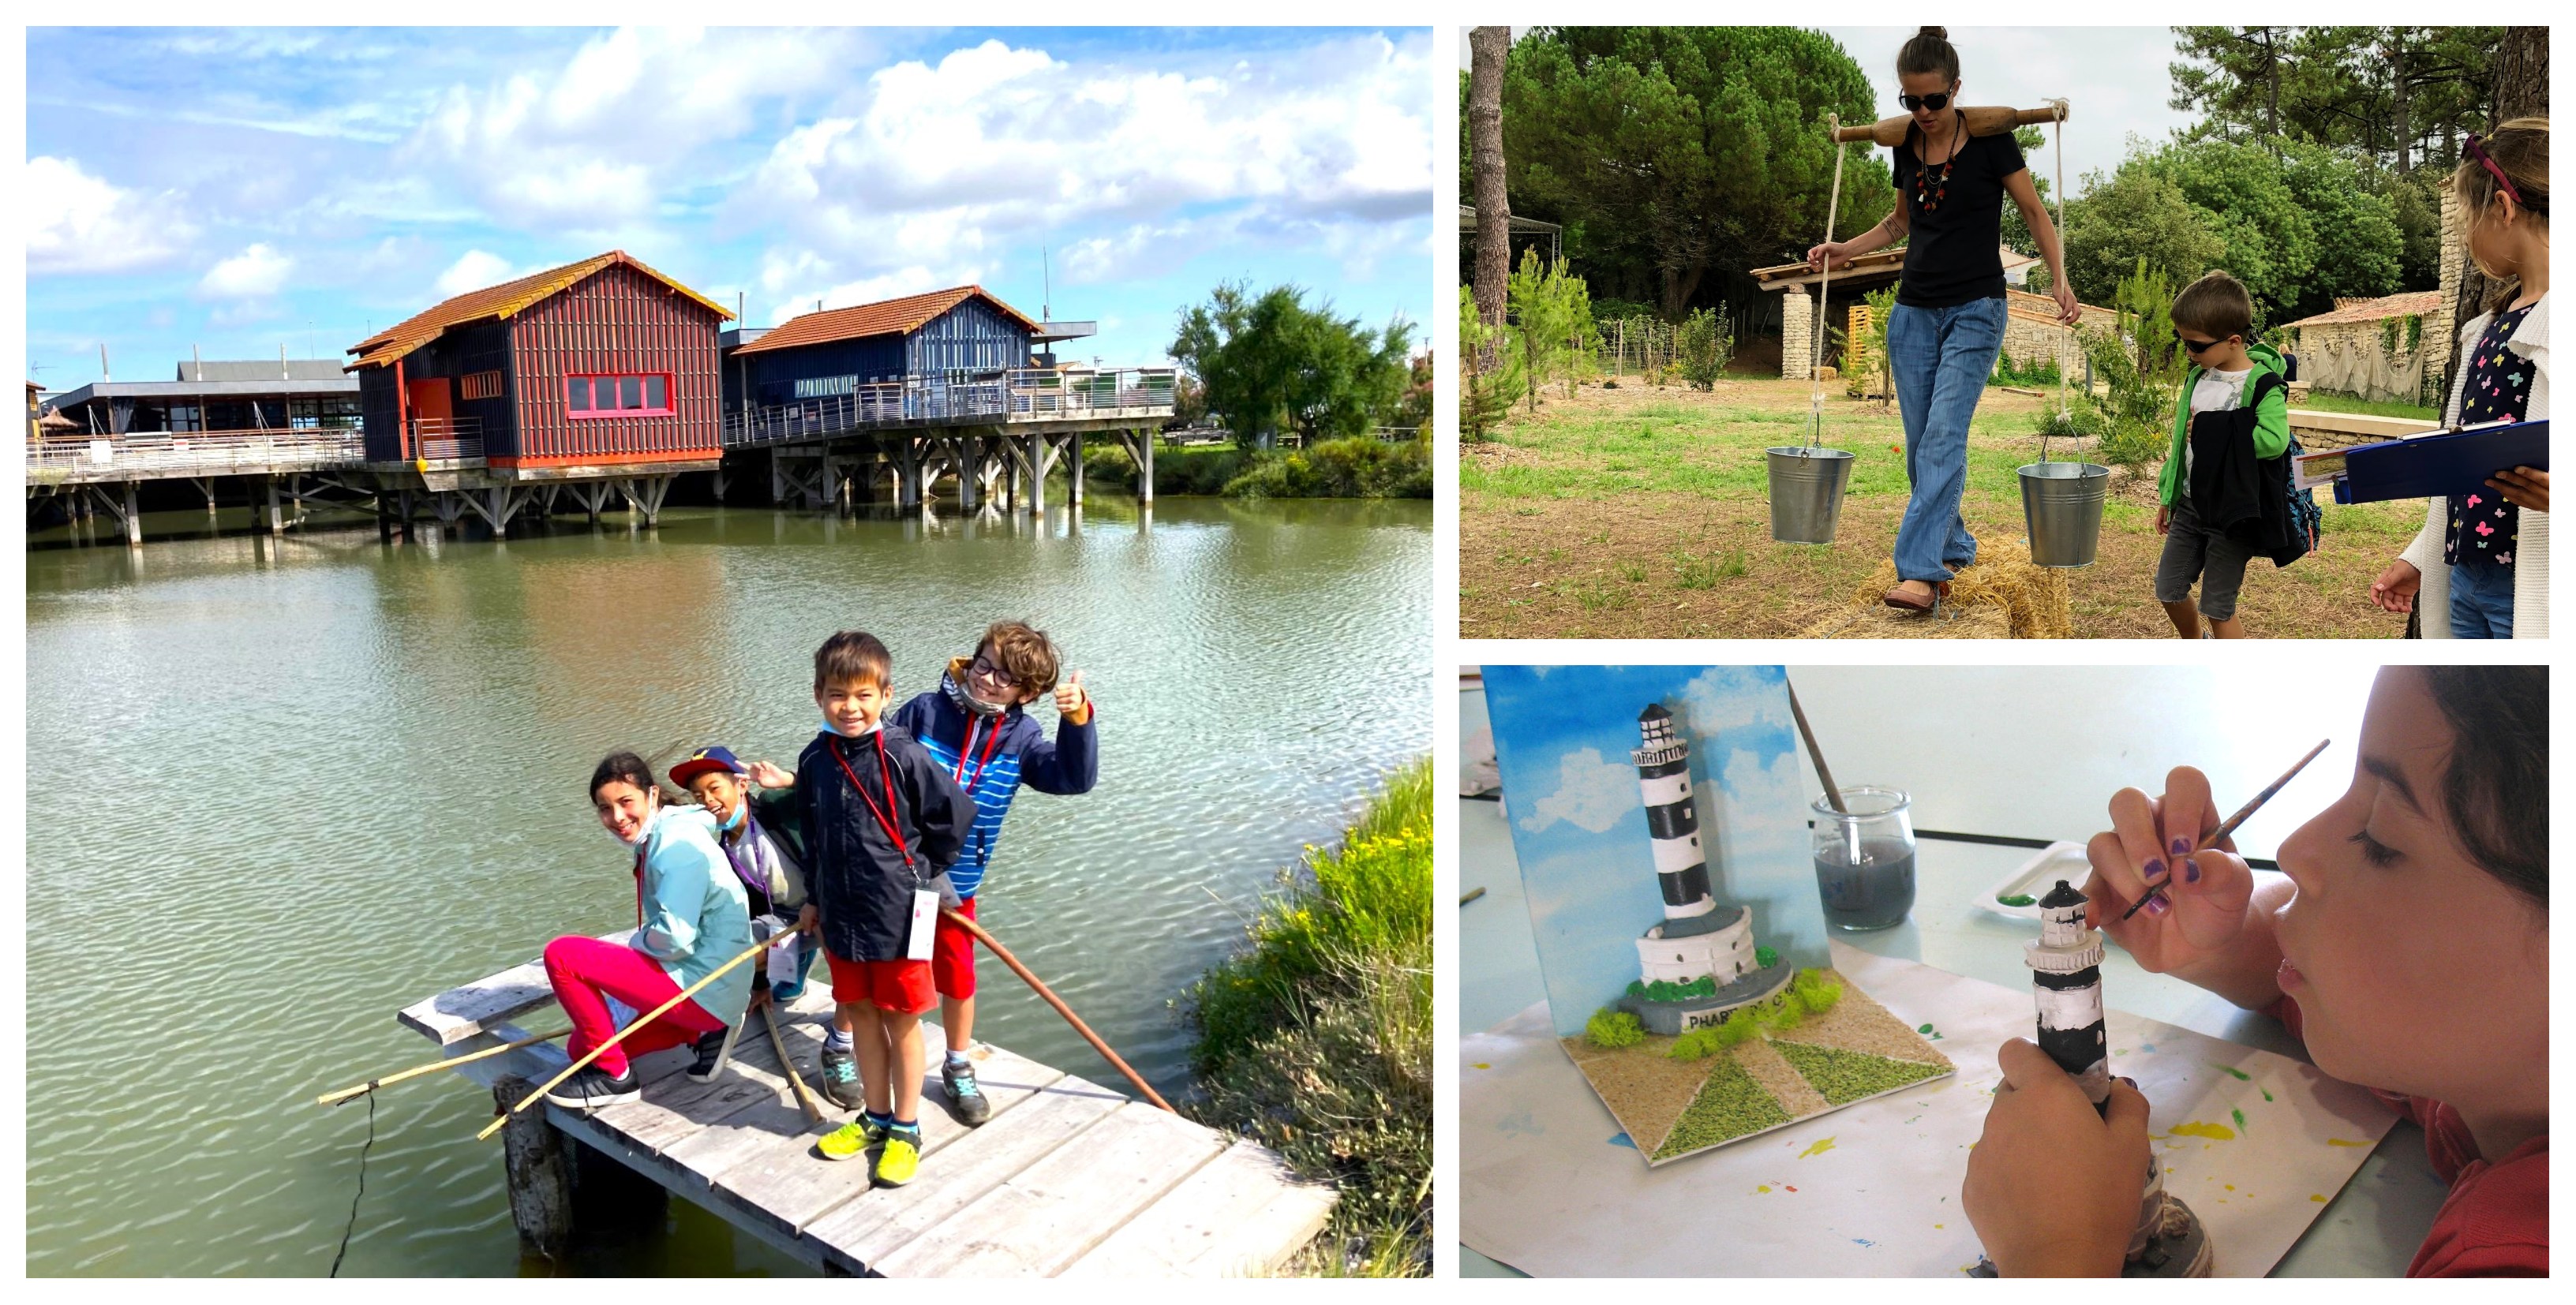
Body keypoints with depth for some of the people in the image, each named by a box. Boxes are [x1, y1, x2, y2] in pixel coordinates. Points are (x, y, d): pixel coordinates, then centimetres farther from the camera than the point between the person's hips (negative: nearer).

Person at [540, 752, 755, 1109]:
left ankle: (613, 1075, -3)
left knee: (562, 955, -13)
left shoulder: (677, 843, -18)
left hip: (703, 990, -11)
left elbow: (675, 938, -24)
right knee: (583, 1044, 22)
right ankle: (702, 1032, 16)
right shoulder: (658, 838, 12)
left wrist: (637, 942, -5)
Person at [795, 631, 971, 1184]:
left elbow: (956, 815, -9)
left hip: (898, 915, -5)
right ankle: (875, 1118, 34)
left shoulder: (903, 755, -16)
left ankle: (906, 1131, 22)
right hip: (842, 915, 5)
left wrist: (921, 874, 0)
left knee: (901, 1021, 8)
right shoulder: (815, 760, 1)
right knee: (861, 1016, 17)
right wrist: (813, 899, 18)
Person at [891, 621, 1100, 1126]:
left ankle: (958, 1069, 35)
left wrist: (1078, 719, -33)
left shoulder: (1020, 737, -7)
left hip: (956, 883, 2)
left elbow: (1074, 777, -19)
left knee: (957, 977, 13)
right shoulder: (925, 710, -14)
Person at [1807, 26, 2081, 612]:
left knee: (1944, 438, -17)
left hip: (1974, 310, -5)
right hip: (1914, 310, 5)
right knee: (1920, 446, 4)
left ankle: (1919, 572, -23)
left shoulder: (1989, 138, -7)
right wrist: (1846, 249, 7)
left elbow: (2034, 212, -1)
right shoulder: (1904, 145, 7)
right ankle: (1954, 548, 21)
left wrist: (2059, 278, -13)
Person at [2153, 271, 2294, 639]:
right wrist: (2168, 496, 19)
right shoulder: (2197, 377, 5)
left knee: (2217, 606, -1)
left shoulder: (2263, 384, -17)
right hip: (2191, 505, 7)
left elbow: (2275, 440, -35)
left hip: (2233, 514, -7)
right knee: (2169, 591, 14)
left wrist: (2213, 431, -25)